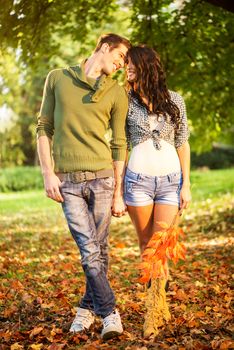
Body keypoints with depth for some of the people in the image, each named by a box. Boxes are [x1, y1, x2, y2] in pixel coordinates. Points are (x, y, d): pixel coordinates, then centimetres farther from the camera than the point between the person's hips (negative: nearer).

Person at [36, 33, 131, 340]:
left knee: (99, 249, 5)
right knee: (89, 250, -8)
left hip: (102, 177, 1)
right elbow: (44, 128, 8)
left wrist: (119, 194, 2)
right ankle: (109, 313, 0)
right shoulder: (58, 79, 8)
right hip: (67, 180, -1)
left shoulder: (117, 93, 8)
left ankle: (87, 308, 23)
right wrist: (48, 174, -2)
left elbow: (119, 146, 6)